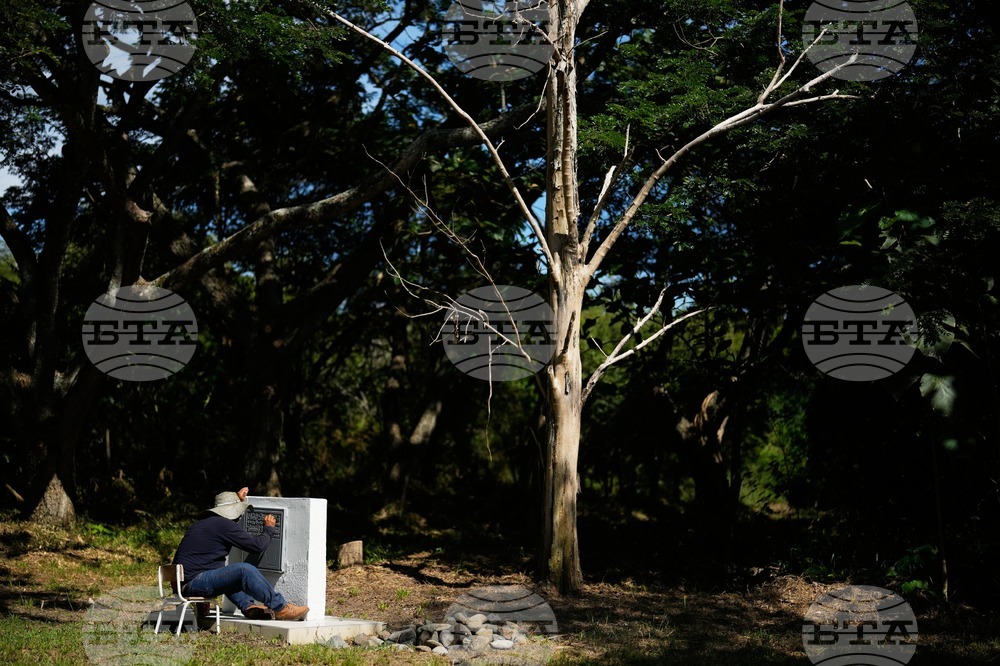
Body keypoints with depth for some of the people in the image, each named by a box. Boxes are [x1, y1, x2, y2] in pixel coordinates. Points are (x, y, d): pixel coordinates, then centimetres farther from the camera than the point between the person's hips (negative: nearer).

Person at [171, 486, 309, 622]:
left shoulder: (201, 523, 20)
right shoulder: (223, 525, -9)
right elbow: (257, 545, -8)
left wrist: (239, 500, 45)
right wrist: (269, 528, 11)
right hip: (193, 582, -10)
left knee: (230, 576, 30)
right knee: (245, 570, -20)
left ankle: (249, 605, 7)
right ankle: (280, 608, -11)